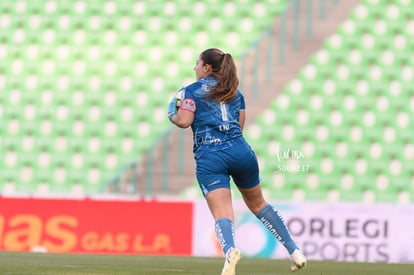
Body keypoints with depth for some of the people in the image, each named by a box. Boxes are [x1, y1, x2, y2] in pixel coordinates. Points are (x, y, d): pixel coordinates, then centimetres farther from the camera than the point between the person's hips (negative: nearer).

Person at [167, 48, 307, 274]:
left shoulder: (192, 90, 5)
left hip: (209, 157, -4)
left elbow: (184, 120, -6)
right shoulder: (235, 92, 20)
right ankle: (294, 251, 16)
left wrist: (173, 115, 15)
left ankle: (230, 250, -44)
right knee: (258, 204, 21)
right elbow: (240, 124, 19)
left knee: (222, 213, -14)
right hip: (240, 151, 4)